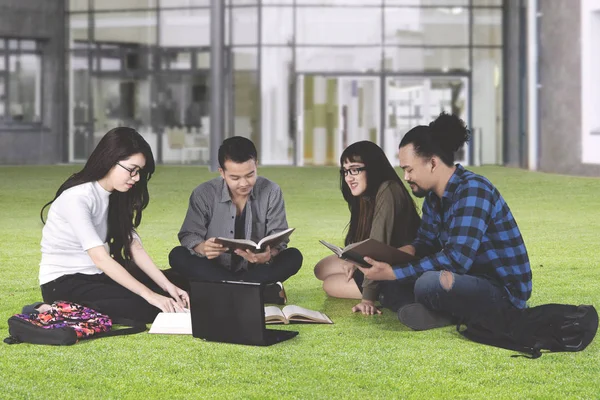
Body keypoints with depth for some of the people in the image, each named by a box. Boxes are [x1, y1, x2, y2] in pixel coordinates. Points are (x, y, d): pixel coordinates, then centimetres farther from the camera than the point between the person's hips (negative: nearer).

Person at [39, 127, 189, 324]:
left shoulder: (116, 196, 7)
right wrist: (149, 295, -33)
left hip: (95, 276, 9)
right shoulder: (76, 198, -22)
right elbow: (101, 258, -29)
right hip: (63, 282, -9)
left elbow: (134, 247, 0)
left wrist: (167, 286, -14)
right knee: (144, 308, -26)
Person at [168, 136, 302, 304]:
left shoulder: (271, 192, -7)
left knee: (293, 257, -25)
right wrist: (202, 248, -37)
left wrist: (268, 255, -36)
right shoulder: (204, 194, -8)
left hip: (255, 270, -1)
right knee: (178, 255, -26)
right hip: (215, 270, 1)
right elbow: (189, 236, -11)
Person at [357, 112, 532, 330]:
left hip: (502, 292, -10)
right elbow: (426, 242, 19)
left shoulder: (472, 190, -22)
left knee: (430, 283, -37)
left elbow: (457, 259, -30)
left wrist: (394, 273, -28)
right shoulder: (434, 196, 7)